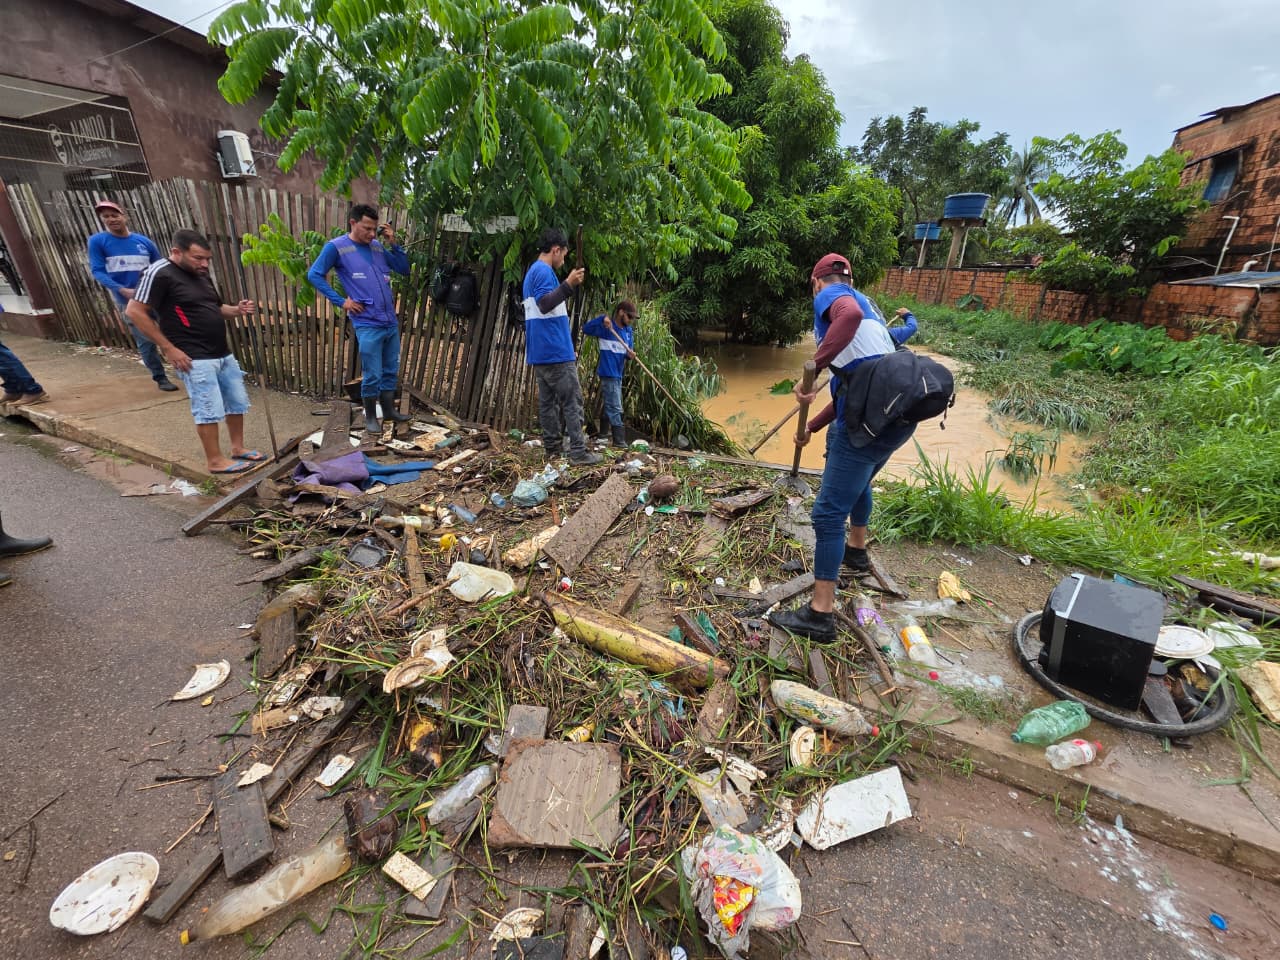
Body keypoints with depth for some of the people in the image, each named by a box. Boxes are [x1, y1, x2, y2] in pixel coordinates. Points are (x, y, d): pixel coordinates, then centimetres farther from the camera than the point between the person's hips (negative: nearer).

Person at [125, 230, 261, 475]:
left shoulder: (200, 274, 12)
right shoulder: (160, 274, -12)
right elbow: (134, 311, -15)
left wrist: (237, 310, 0)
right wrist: (168, 348, -16)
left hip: (223, 353, 8)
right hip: (195, 359, -8)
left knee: (237, 402, 13)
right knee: (209, 409, -5)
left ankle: (238, 448, 27)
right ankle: (216, 461, 5)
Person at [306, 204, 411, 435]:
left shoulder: (379, 247, 11)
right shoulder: (336, 247, -3)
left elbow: (405, 270, 12)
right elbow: (314, 275, -5)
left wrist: (393, 243, 2)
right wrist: (341, 301, -10)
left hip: (392, 321, 5)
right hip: (367, 325, -5)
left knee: (391, 371, 14)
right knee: (372, 375, -1)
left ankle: (389, 409, 29)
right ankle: (370, 417, 15)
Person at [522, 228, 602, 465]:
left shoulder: (533, 271, 22)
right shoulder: (544, 271, -10)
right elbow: (545, 304, -24)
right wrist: (569, 285, -31)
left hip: (540, 352, 10)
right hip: (555, 350, -10)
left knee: (547, 401, 8)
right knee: (572, 402, -8)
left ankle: (552, 449, 11)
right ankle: (579, 452, -9)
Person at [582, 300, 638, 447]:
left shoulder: (629, 331, 9)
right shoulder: (606, 327, -12)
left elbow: (628, 351, 11)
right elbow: (586, 329, -22)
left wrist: (631, 354, -13)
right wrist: (602, 318, -32)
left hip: (618, 373, 8)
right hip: (608, 373, -8)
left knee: (610, 406, 16)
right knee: (615, 408, -7)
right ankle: (619, 440, -3)